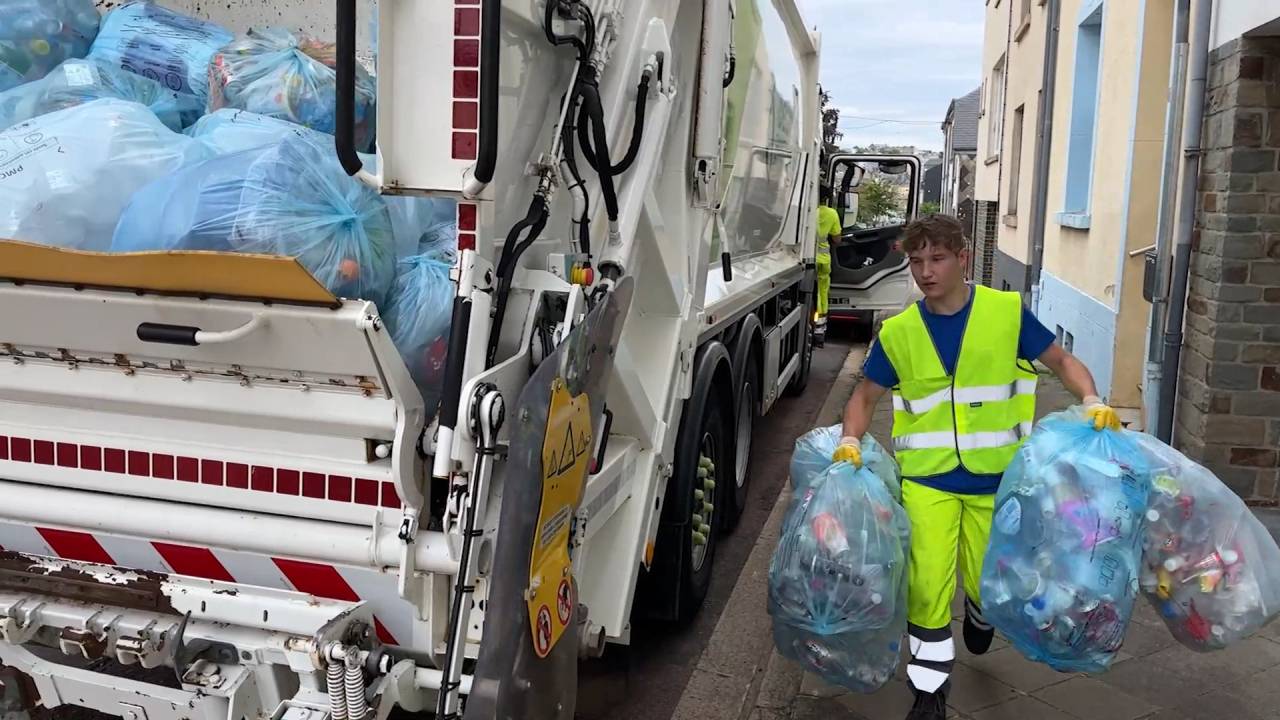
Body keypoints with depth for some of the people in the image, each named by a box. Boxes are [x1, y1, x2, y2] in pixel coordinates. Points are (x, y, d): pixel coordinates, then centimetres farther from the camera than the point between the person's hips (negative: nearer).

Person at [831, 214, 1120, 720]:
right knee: (927, 587, -4)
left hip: (994, 477, 0)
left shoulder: (1008, 312, -6)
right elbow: (866, 396, 7)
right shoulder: (898, 332, -3)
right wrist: (850, 441, -10)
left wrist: (1092, 402, -14)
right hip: (926, 479, 0)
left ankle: (980, 612, 51)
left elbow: (1062, 361, 4)